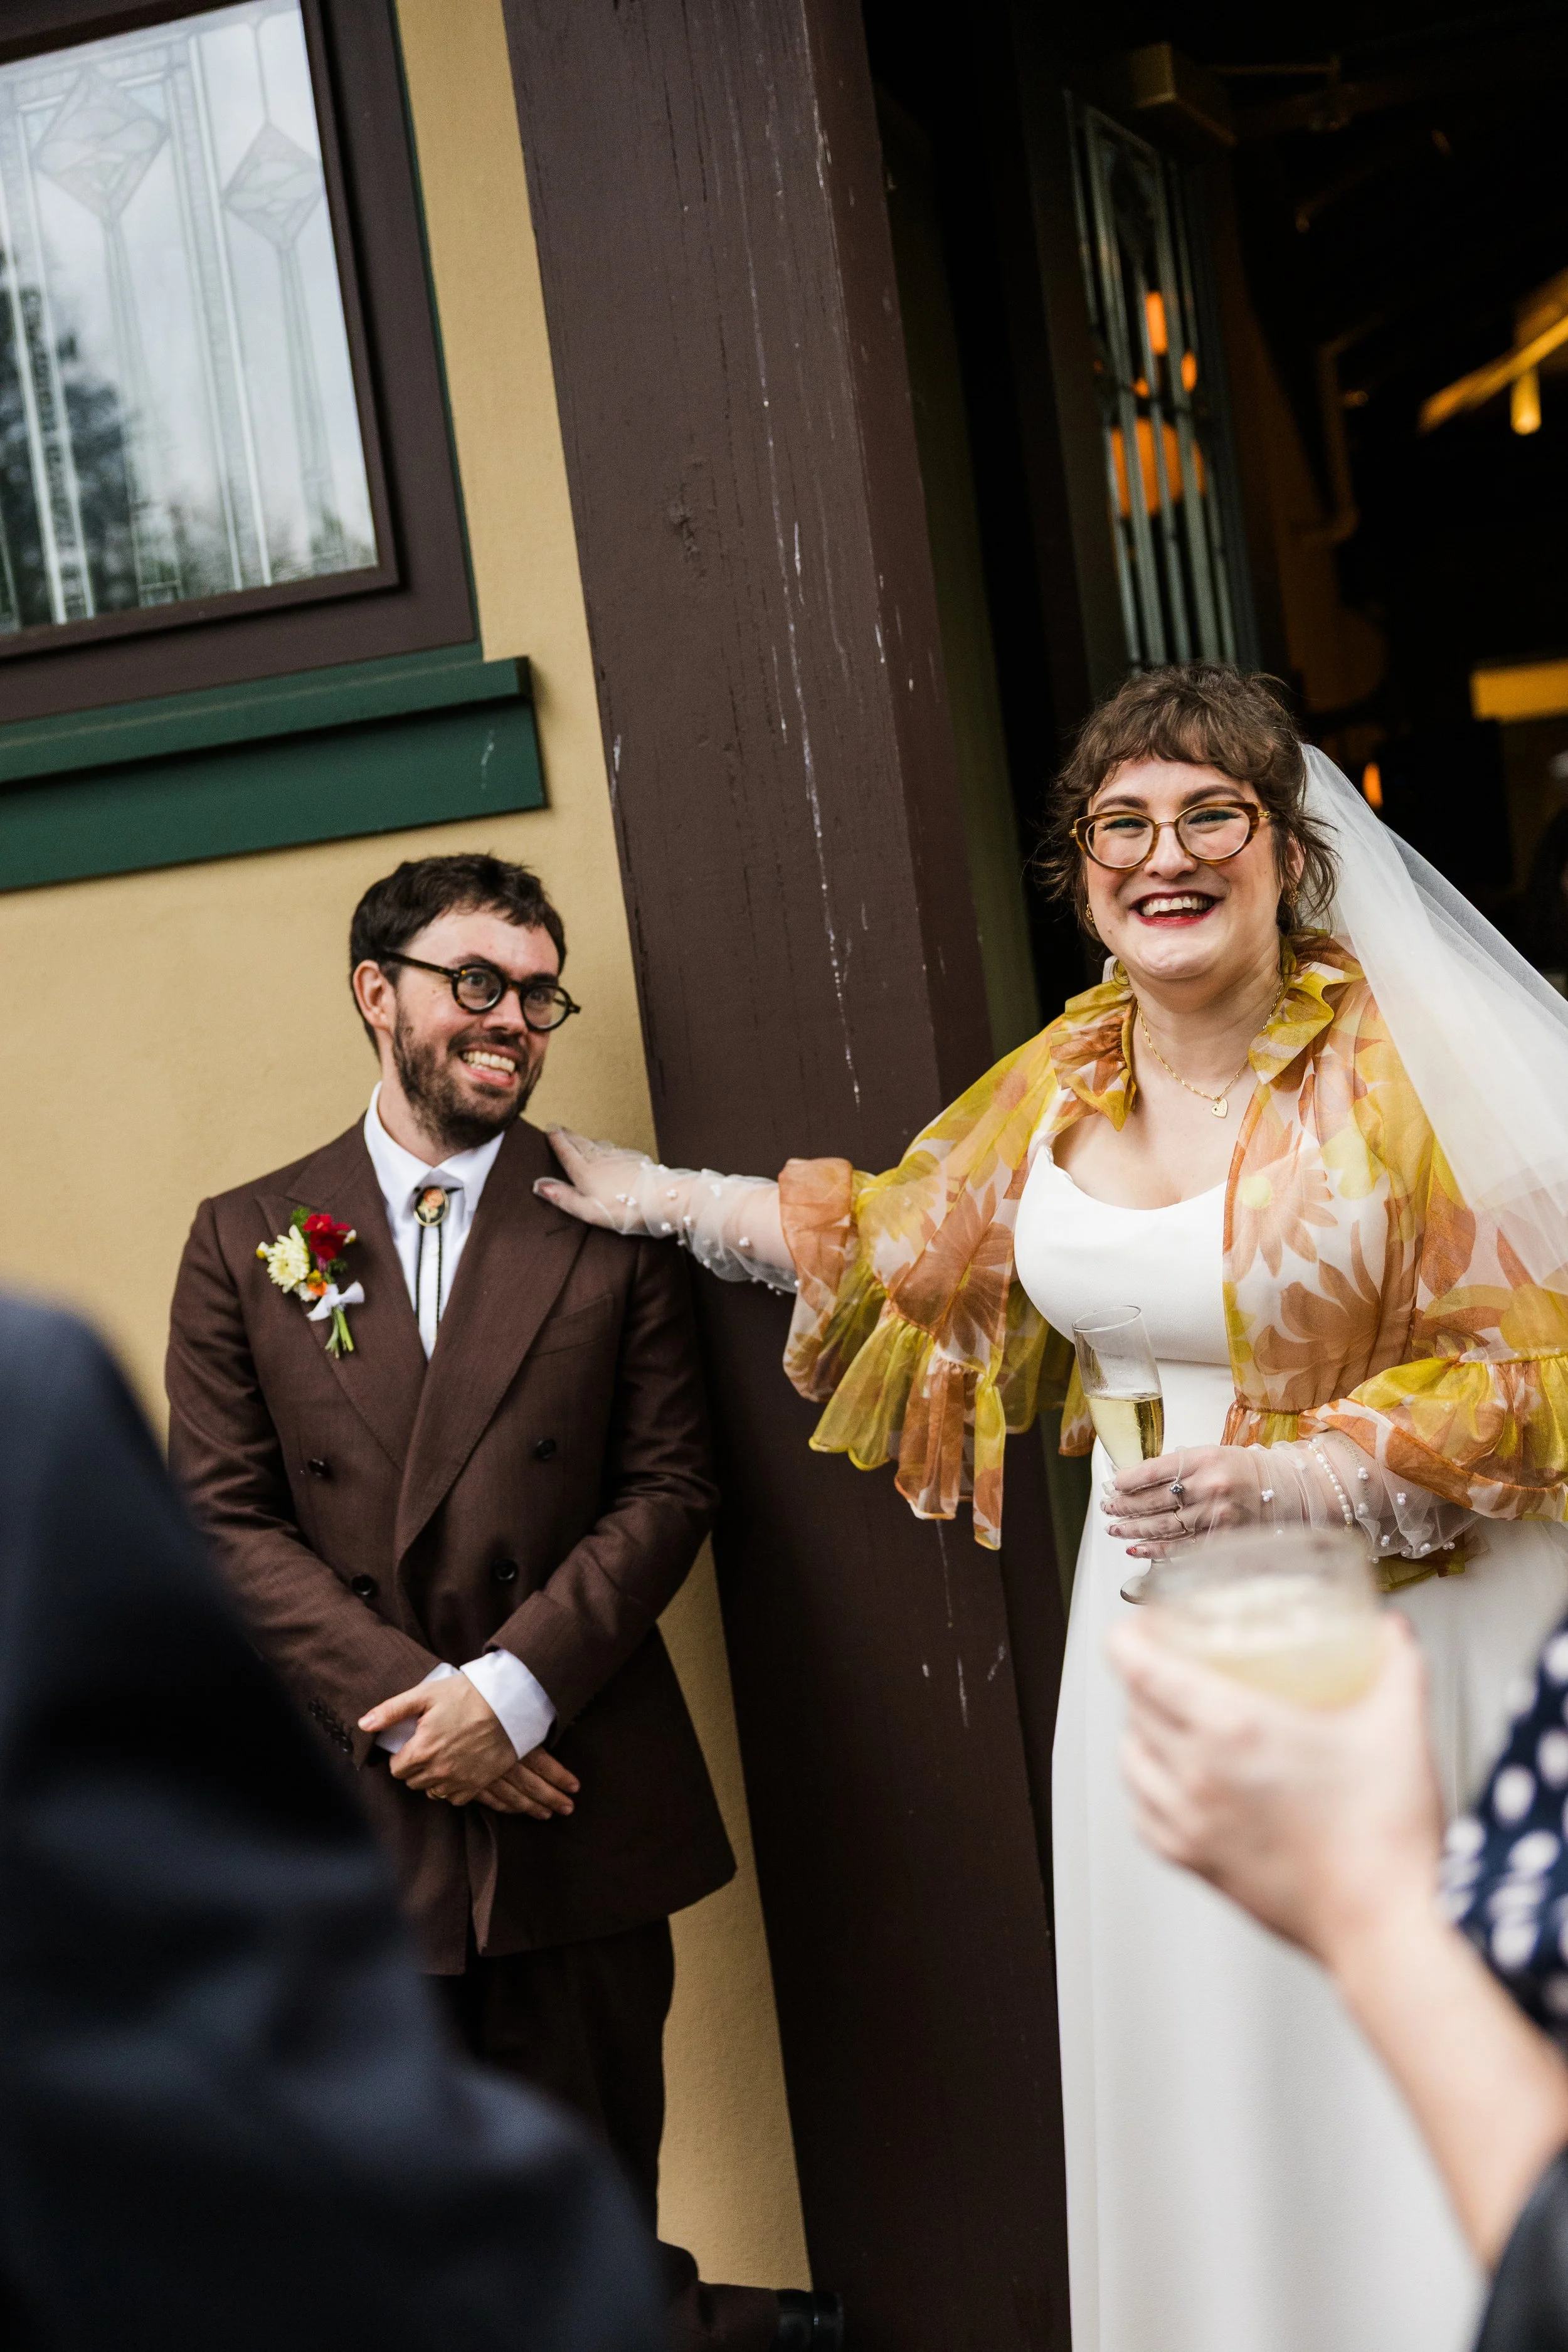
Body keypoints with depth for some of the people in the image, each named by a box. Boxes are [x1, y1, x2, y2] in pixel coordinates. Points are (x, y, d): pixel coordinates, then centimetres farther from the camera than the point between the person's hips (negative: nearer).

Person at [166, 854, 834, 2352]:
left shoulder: (615, 1232, 3)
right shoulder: (245, 1241, 4)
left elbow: (666, 1489, -1)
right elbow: (224, 1518, -1)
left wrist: (513, 1685, -14)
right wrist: (411, 1704, -12)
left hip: (573, 1802, -1)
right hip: (352, 1808, 1)